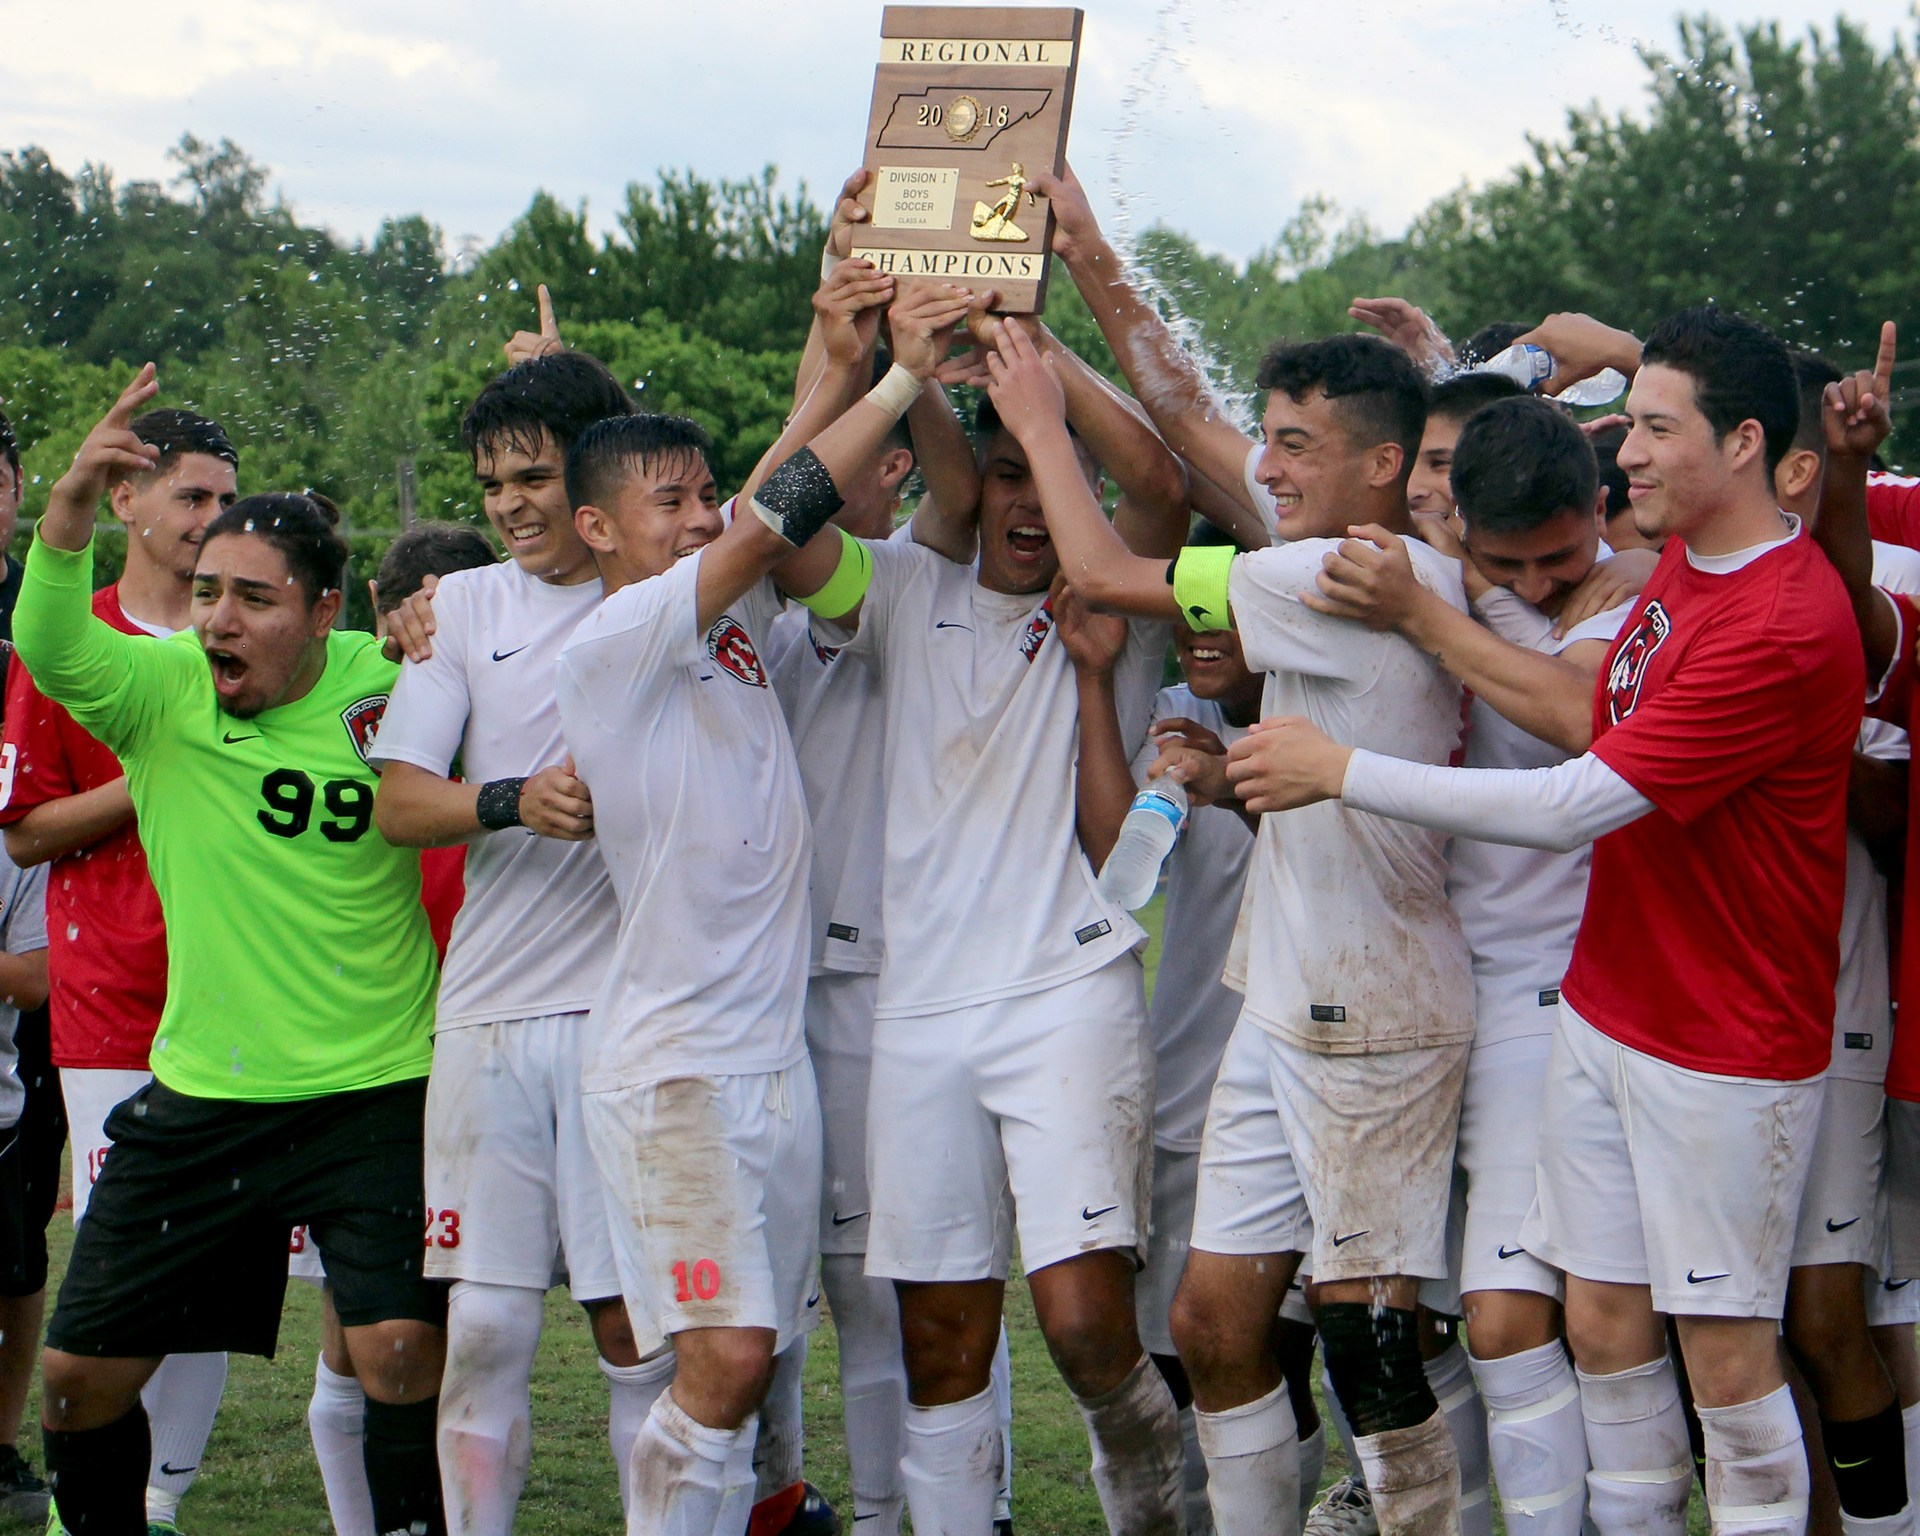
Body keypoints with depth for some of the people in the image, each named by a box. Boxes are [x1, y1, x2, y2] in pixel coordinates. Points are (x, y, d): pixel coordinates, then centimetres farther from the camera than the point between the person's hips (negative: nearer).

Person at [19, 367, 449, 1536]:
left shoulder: (390, 688, -6)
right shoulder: (161, 690, -5)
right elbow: (51, 651, -25)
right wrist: (71, 508, -42)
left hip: (374, 1089, -2)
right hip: (198, 1096, 3)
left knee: (400, 1347, -18)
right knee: (79, 1374, 8)